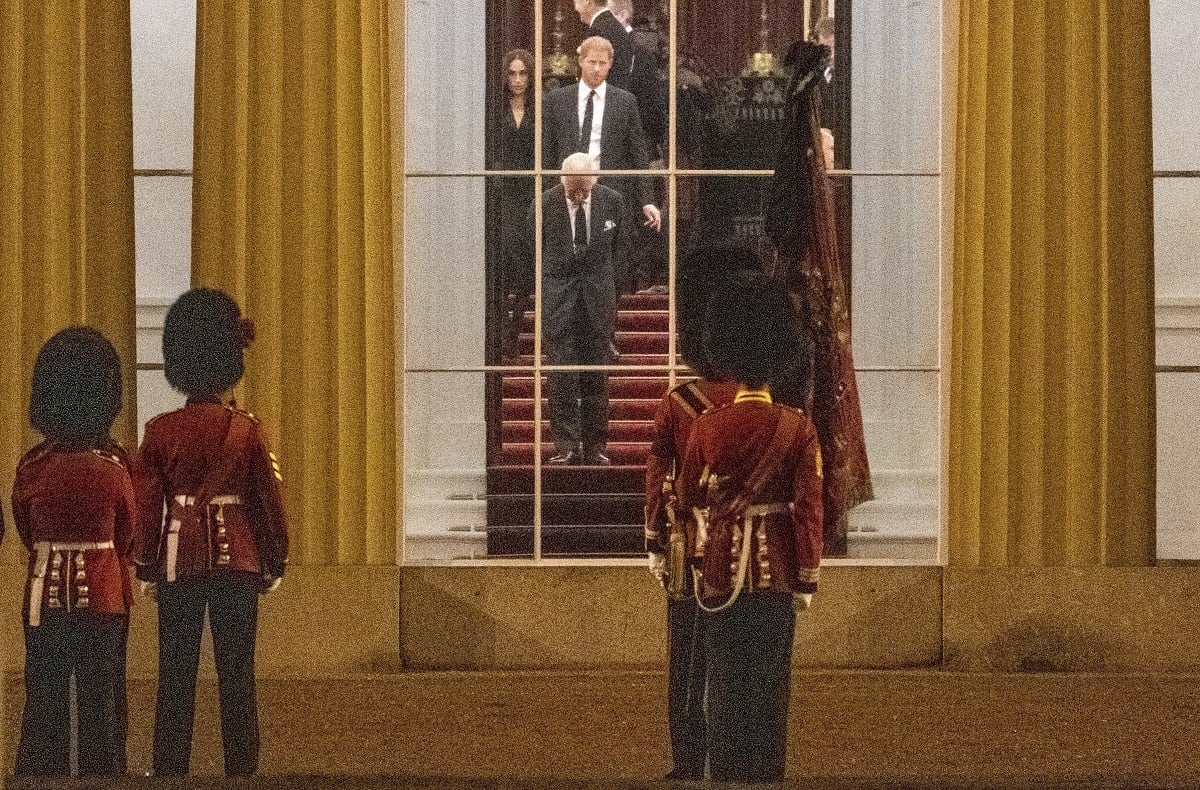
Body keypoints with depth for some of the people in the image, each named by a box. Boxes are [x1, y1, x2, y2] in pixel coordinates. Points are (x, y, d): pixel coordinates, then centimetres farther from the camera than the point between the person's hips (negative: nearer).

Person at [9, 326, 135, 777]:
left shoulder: (32, 467, -10)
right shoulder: (116, 465, -10)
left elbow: (27, 533, 7)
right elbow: (127, 535, 5)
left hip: (45, 598, 0)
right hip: (105, 599, 0)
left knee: (45, 705, 8)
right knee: (101, 702, 8)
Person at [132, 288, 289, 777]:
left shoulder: (160, 432, -4)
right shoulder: (246, 429, -3)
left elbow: (146, 505, -1)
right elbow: (269, 498, 0)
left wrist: (145, 568, 8)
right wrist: (275, 563, 10)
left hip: (179, 561, 0)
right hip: (239, 563, 0)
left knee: (176, 677, 5)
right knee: (237, 677, 4)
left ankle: (170, 773, 5)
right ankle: (241, 772, 5)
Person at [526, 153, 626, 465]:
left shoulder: (612, 201, -3)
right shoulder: (545, 203, -9)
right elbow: (532, 246, 8)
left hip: (598, 295, 2)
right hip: (557, 294, -2)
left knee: (596, 374, 4)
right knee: (561, 373, -7)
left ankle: (595, 447, 9)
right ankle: (566, 446, -5)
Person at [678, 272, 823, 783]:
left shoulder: (706, 427, -3)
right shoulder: (798, 428, -7)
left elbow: (690, 499, 7)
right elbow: (809, 507, -8)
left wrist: (697, 559, 22)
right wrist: (807, 578, -1)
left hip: (721, 567, 1)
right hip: (776, 568, -1)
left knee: (724, 677, 7)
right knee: (770, 678, 4)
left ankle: (726, 773, 7)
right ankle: (767, 773, 4)